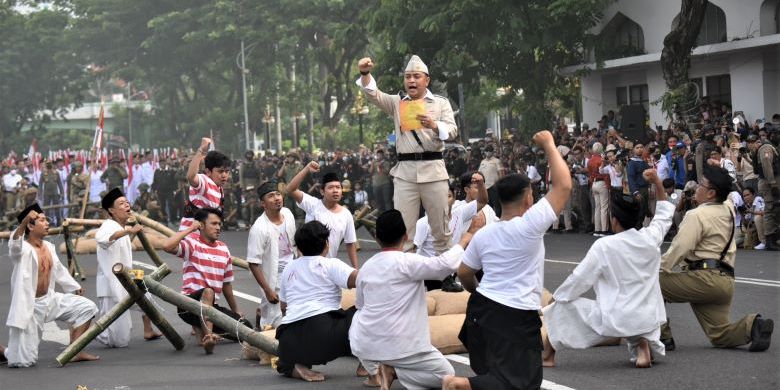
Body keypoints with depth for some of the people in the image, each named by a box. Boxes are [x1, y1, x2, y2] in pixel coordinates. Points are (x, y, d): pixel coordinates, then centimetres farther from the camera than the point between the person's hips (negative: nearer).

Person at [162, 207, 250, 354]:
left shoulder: (223, 249, 13)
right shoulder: (192, 243, -5)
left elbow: (226, 284, 21)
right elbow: (167, 246, -27)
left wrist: (236, 311, 24)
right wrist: (190, 229, -17)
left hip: (211, 306, 7)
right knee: (208, 292, -38)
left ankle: (201, 329, 15)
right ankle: (208, 335, -43)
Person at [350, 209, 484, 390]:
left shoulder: (366, 267, 6)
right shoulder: (407, 262, -14)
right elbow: (446, 264, -22)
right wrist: (469, 234, -10)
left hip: (365, 345, 4)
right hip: (398, 346, -4)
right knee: (447, 374, 14)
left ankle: (376, 368, 11)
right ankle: (394, 372, -8)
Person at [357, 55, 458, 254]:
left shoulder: (440, 103, 9)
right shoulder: (397, 103, 14)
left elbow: (452, 131, -3)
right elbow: (373, 94, -1)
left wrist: (433, 125, -24)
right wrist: (365, 73, -20)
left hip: (433, 169, -1)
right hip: (405, 172, 1)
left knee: (440, 227, 3)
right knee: (403, 228, -3)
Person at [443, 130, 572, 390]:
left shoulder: (483, 234, 5)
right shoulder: (530, 225, -14)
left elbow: (464, 273, 14)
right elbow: (564, 186, -12)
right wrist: (549, 145, -3)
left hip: (482, 307, 8)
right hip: (515, 318, -7)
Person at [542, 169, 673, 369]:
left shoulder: (604, 246, -13)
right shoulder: (650, 238, 0)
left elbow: (579, 279, -7)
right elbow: (664, 215, 21)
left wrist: (557, 298, 8)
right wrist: (657, 182, 19)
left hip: (613, 320, -5)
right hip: (648, 320, 5)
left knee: (562, 307, 11)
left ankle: (547, 356, 22)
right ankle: (643, 346, 4)